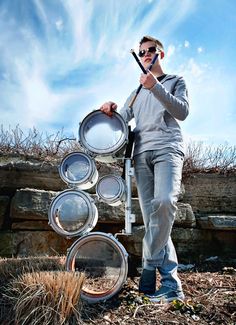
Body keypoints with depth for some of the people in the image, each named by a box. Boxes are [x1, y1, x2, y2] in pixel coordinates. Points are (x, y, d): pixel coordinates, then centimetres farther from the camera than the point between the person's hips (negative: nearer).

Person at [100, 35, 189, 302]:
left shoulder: (176, 81, 20)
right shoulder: (137, 92, 31)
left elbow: (182, 112, 2)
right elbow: (122, 118, 21)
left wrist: (156, 87, -8)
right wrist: (111, 109, -2)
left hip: (167, 148, -4)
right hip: (141, 152, 4)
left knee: (164, 201, -30)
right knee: (150, 215, -7)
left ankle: (149, 271, -17)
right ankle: (170, 280, -2)